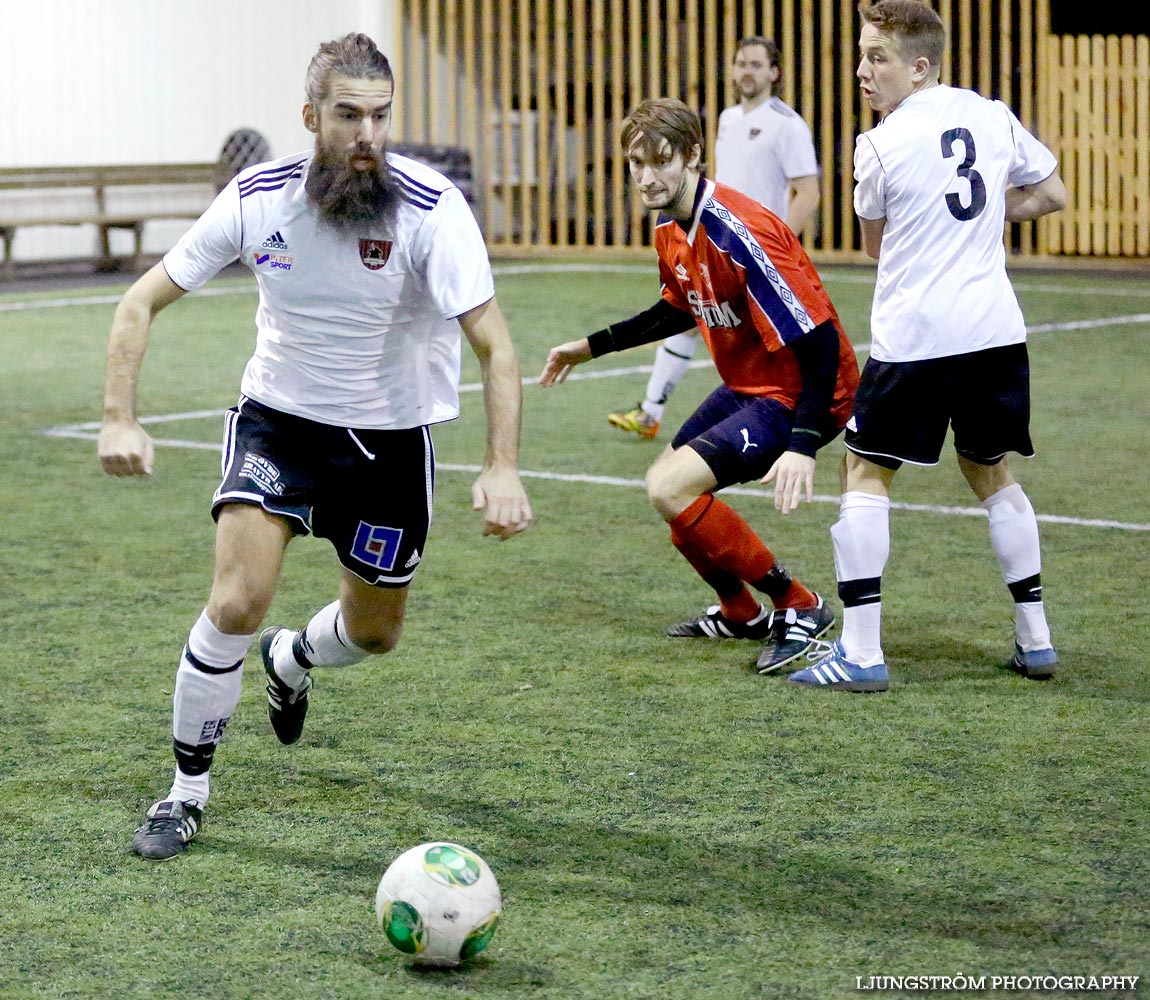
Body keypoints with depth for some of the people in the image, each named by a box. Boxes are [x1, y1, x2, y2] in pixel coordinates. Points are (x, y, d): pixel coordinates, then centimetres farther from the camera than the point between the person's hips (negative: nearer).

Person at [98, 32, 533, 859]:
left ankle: (291, 660, 52)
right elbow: (144, 300, -6)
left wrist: (503, 468, -38)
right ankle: (188, 790, -1)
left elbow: (494, 344, -25)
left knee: (374, 632, 14)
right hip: (278, 420, 0)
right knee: (239, 601, -20)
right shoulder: (258, 199, -15)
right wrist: (120, 418, -18)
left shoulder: (432, 209, -23)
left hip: (391, 437, 0)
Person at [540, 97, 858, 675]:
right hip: (747, 386, 10)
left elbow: (819, 340, -29)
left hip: (800, 395, -10)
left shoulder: (740, 234, -28)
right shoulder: (671, 231, 1)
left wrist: (802, 446, -36)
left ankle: (798, 608, -8)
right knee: (668, 486, 19)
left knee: (670, 487, -20)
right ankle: (740, 613, 39)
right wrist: (592, 346, 25)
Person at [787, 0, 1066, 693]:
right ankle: (1036, 638, 20)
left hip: (915, 336, -5)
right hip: (995, 330, 5)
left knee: (866, 475, 3)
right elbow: (1053, 194, 18)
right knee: (992, 473, 20)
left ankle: (861, 653, -4)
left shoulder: (880, 146, -8)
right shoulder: (993, 117, 5)